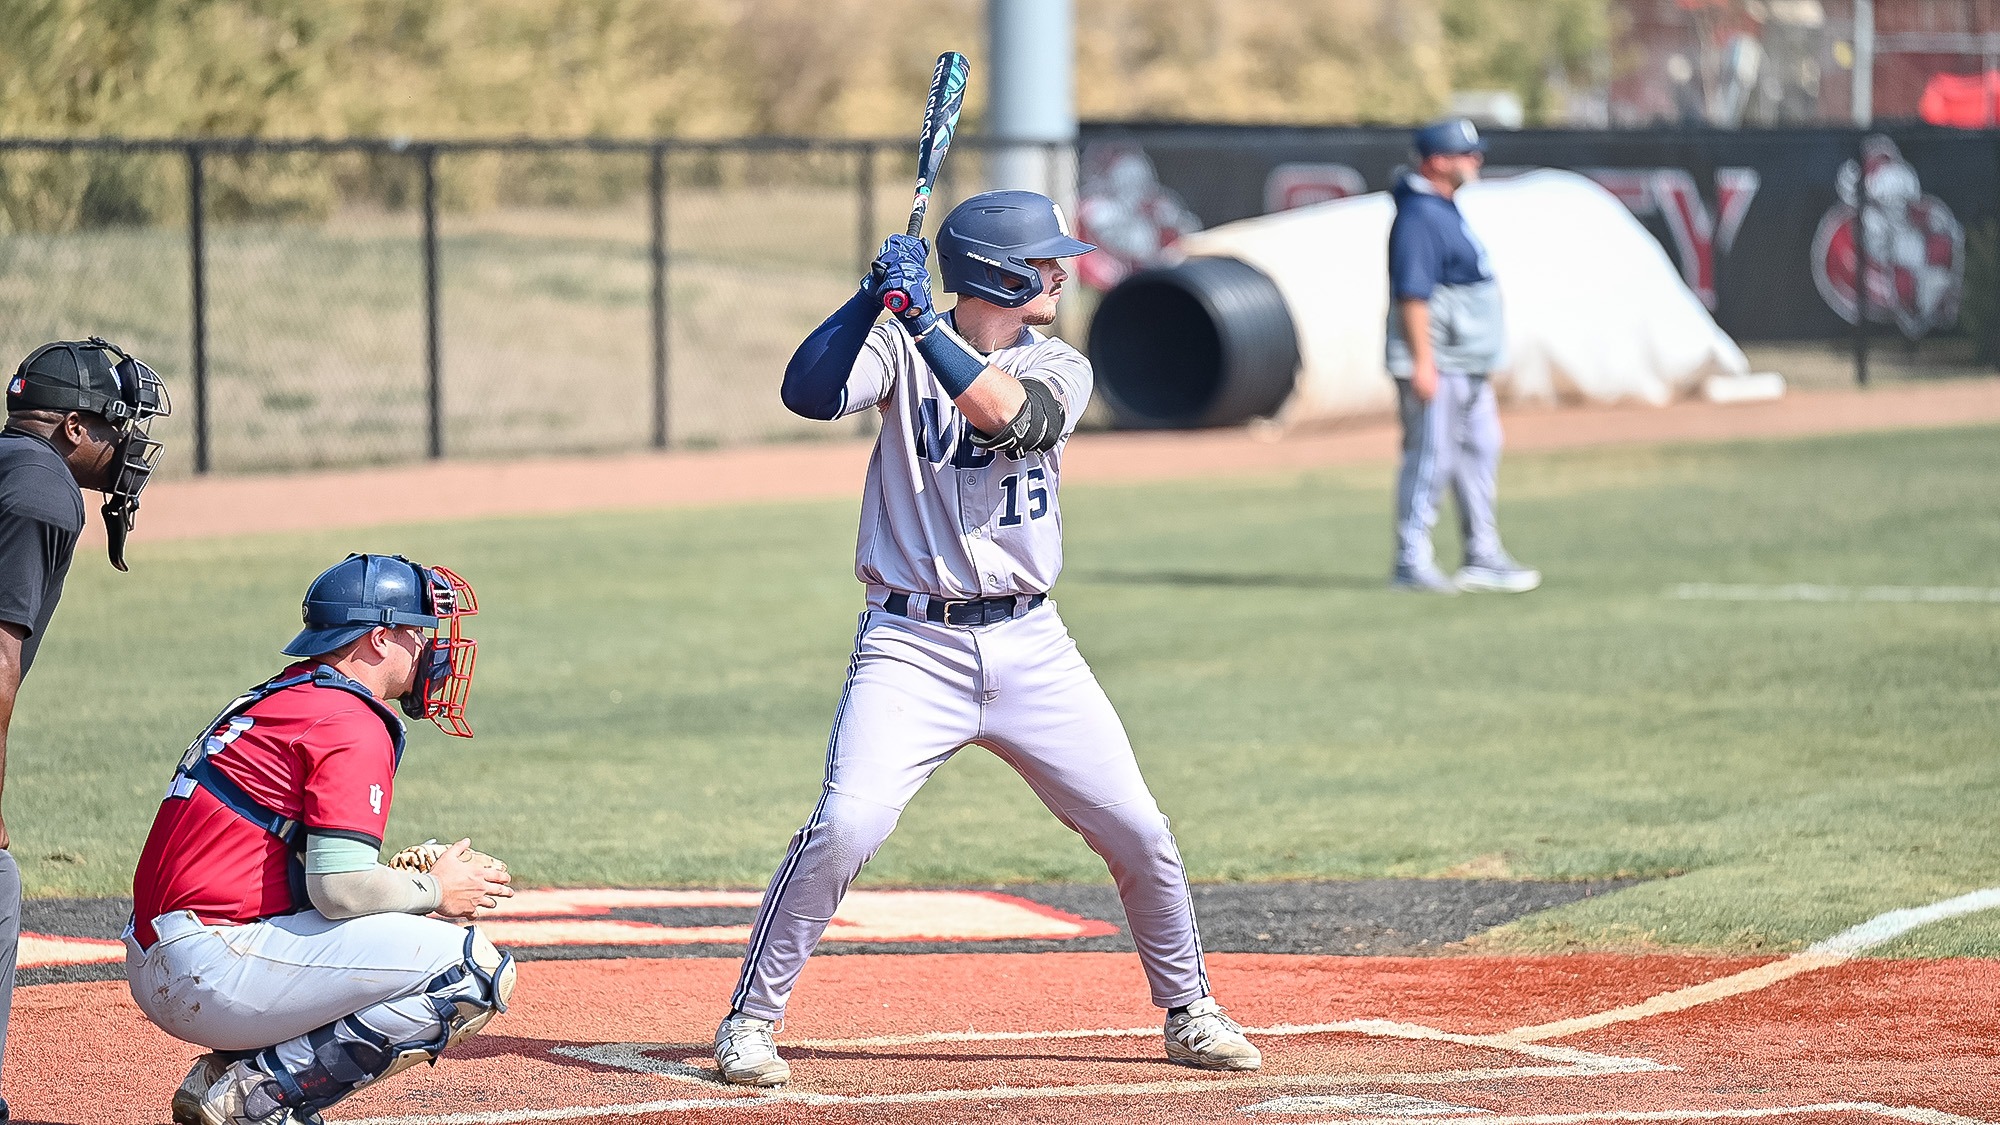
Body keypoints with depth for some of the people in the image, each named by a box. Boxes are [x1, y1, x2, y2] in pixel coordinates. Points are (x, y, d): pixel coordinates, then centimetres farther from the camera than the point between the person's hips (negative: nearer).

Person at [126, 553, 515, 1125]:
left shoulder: (274, 699, 21)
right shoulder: (352, 726, -10)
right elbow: (340, 889, -18)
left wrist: (406, 883, 12)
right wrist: (434, 892, 0)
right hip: (214, 967, -10)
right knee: (475, 970, -13)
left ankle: (226, 1074, 10)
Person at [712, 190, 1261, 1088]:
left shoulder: (1057, 368, 5)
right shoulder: (899, 350, -1)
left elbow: (1011, 416, -18)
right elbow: (808, 392, -19)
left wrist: (922, 319, -25)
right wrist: (875, 296, -27)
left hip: (1029, 646, 3)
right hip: (913, 644, -3)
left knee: (1138, 834, 3)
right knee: (845, 827, -20)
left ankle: (1188, 1012, 24)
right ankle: (750, 1020, -6)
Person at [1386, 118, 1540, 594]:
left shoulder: (1445, 210, 15)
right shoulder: (1418, 215, -17)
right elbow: (1412, 293, -23)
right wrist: (1423, 363, -26)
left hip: (1468, 365, 11)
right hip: (1436, 366, -11)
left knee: (1480, 451, 14)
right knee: (1430, 459, -7)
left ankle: (1483, 557, 21)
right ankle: (1412, 564, -3)